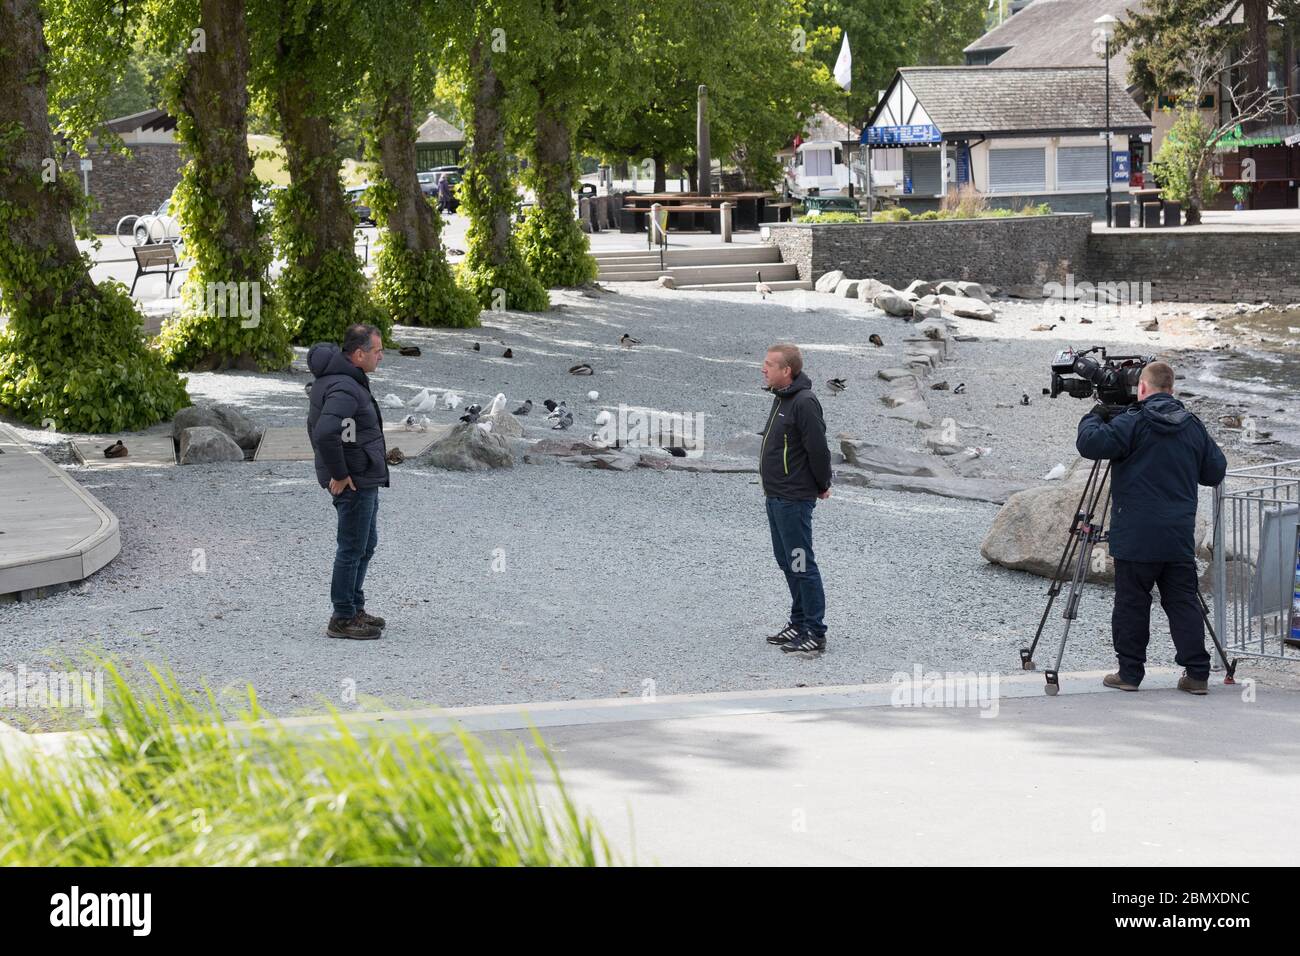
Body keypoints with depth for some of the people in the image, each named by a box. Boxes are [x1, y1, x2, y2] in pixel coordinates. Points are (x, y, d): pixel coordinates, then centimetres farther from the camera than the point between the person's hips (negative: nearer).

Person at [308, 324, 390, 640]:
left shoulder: (332, 379, 11)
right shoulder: (344, 388, -23)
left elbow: (316, 425, 23)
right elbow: (325, 433, -35)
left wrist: (331, 466, 22)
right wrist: (339, 474, -23)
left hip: (365, 481, 10)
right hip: (353, 482, -10)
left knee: (367, 544, 19)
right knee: (353, 548, -2)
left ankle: (356, 609, 29)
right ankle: (342, 619, 5)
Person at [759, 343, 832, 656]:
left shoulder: (804, 402, -20)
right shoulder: (782, 397, 11)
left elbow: (818, 448, -20)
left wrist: (822, 485, -8)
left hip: (794, 499, -10)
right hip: (776, 496, 10)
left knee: (801, 564, -6)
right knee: (786, 561, 17)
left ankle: (815, 633, -1)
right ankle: (799, 623, 28)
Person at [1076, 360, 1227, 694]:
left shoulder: (1132, 423, -8)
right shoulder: (1193, 426, 8)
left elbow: (1089, 443, -14)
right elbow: (1215, 472, 13)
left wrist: (1094, 417, 5)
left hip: (1135, 535, -4)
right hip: (1180, 536, 4)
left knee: (1131, 603, 4)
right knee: (1184, 602, 7)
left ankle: (1129, 672, 7)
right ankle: (1197, 674, 5)